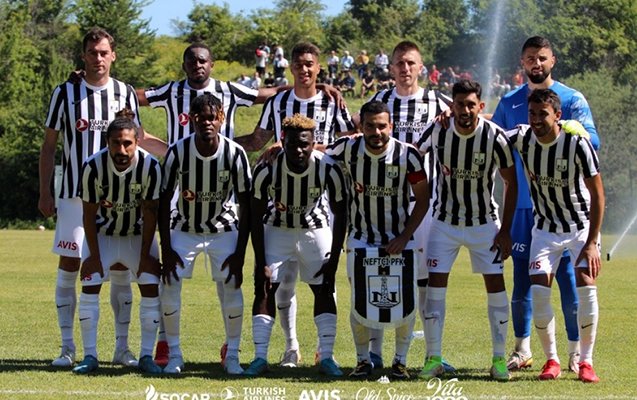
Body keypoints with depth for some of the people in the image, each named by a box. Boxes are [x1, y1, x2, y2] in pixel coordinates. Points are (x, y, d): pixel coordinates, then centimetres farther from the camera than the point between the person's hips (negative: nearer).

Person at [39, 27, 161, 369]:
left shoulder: (125, 93, 6)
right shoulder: (65, 93, 2)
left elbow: (138, 139, 17)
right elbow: (49, 145, 5)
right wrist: (45, 193, 1)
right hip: (74, 195, -2)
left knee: (120, 269, 2)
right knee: (69, 266, -4)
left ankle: (122, 346, 9)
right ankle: (67, 347, 2)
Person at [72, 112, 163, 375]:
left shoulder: (150, 167, -24)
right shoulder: (93, 166, -25)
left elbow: (150, 214, -15)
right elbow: (89, 215, -14)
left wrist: (145, 256, -14)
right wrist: (94, 256, -14)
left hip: (138, 234, 0)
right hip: (103, 233, 0)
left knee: (151, 289, -10)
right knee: (89, 287, -11)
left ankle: (146, 356, -3)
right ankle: (90, 356, -5)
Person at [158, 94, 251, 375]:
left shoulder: (235, 154, -19)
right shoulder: (177, 152, -18)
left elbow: (245, 206, -12)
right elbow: (164, 201, -9)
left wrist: (240, 254, -16)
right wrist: (166, 248, -13)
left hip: (224, 229, -1)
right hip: (185, 229, 1)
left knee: (232, 287, -11)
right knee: (170, 286, -9)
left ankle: (232, 355, 4)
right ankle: (174, 355, 4)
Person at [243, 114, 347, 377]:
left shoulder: (328, 170, -25)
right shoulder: (267, 170, -26)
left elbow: (340, 215, -11)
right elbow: (256, 217, -14)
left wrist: (334, 259, -12)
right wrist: (260, 262, -16)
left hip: (316, 229, 0)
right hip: (277, 229, 0)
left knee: (324, 290, -4)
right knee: (265, 288, -9)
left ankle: (326, 357, -1)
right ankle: (260, 357, -6)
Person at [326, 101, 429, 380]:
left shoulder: (407, 155, -14)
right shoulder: (348, 150, -11)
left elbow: (422, 199, -4)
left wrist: (405, 237, -10)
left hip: (400, 239, -1)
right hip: (362, 239, 1)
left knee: (405, 306, -6)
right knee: (361, 306, -6)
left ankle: (400, 361, 16)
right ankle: (363, 360, 17)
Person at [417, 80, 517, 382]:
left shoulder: (495, 137, -17)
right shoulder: (438, 130, -14)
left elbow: (511, 183, -6)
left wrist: (505, 230, -7)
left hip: (484, 222, -1)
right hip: (444, 221, 1)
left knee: (495, 285, -4)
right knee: (435, 285, -5)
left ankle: (499, 359, 6)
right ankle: (433, 359, 3)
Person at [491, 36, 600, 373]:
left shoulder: (572, 100, 2)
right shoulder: (509, 104, 11)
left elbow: (592, 140, -10)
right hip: (523, 203, 3)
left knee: (568, 272, -4)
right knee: (522, 274, 5)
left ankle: (576, 351, 3)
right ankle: (522, 349, 13)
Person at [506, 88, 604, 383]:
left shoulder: (577, 143, -23)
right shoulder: (522, 138, -14)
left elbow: (597, 195, -17)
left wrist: (592, 243, -21)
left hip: (582, 226, -3)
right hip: (545, 228, 3)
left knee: (586, 286, -17)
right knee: (538, 291, -12)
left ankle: (586, 361, -2)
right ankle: (551, 360, 5)